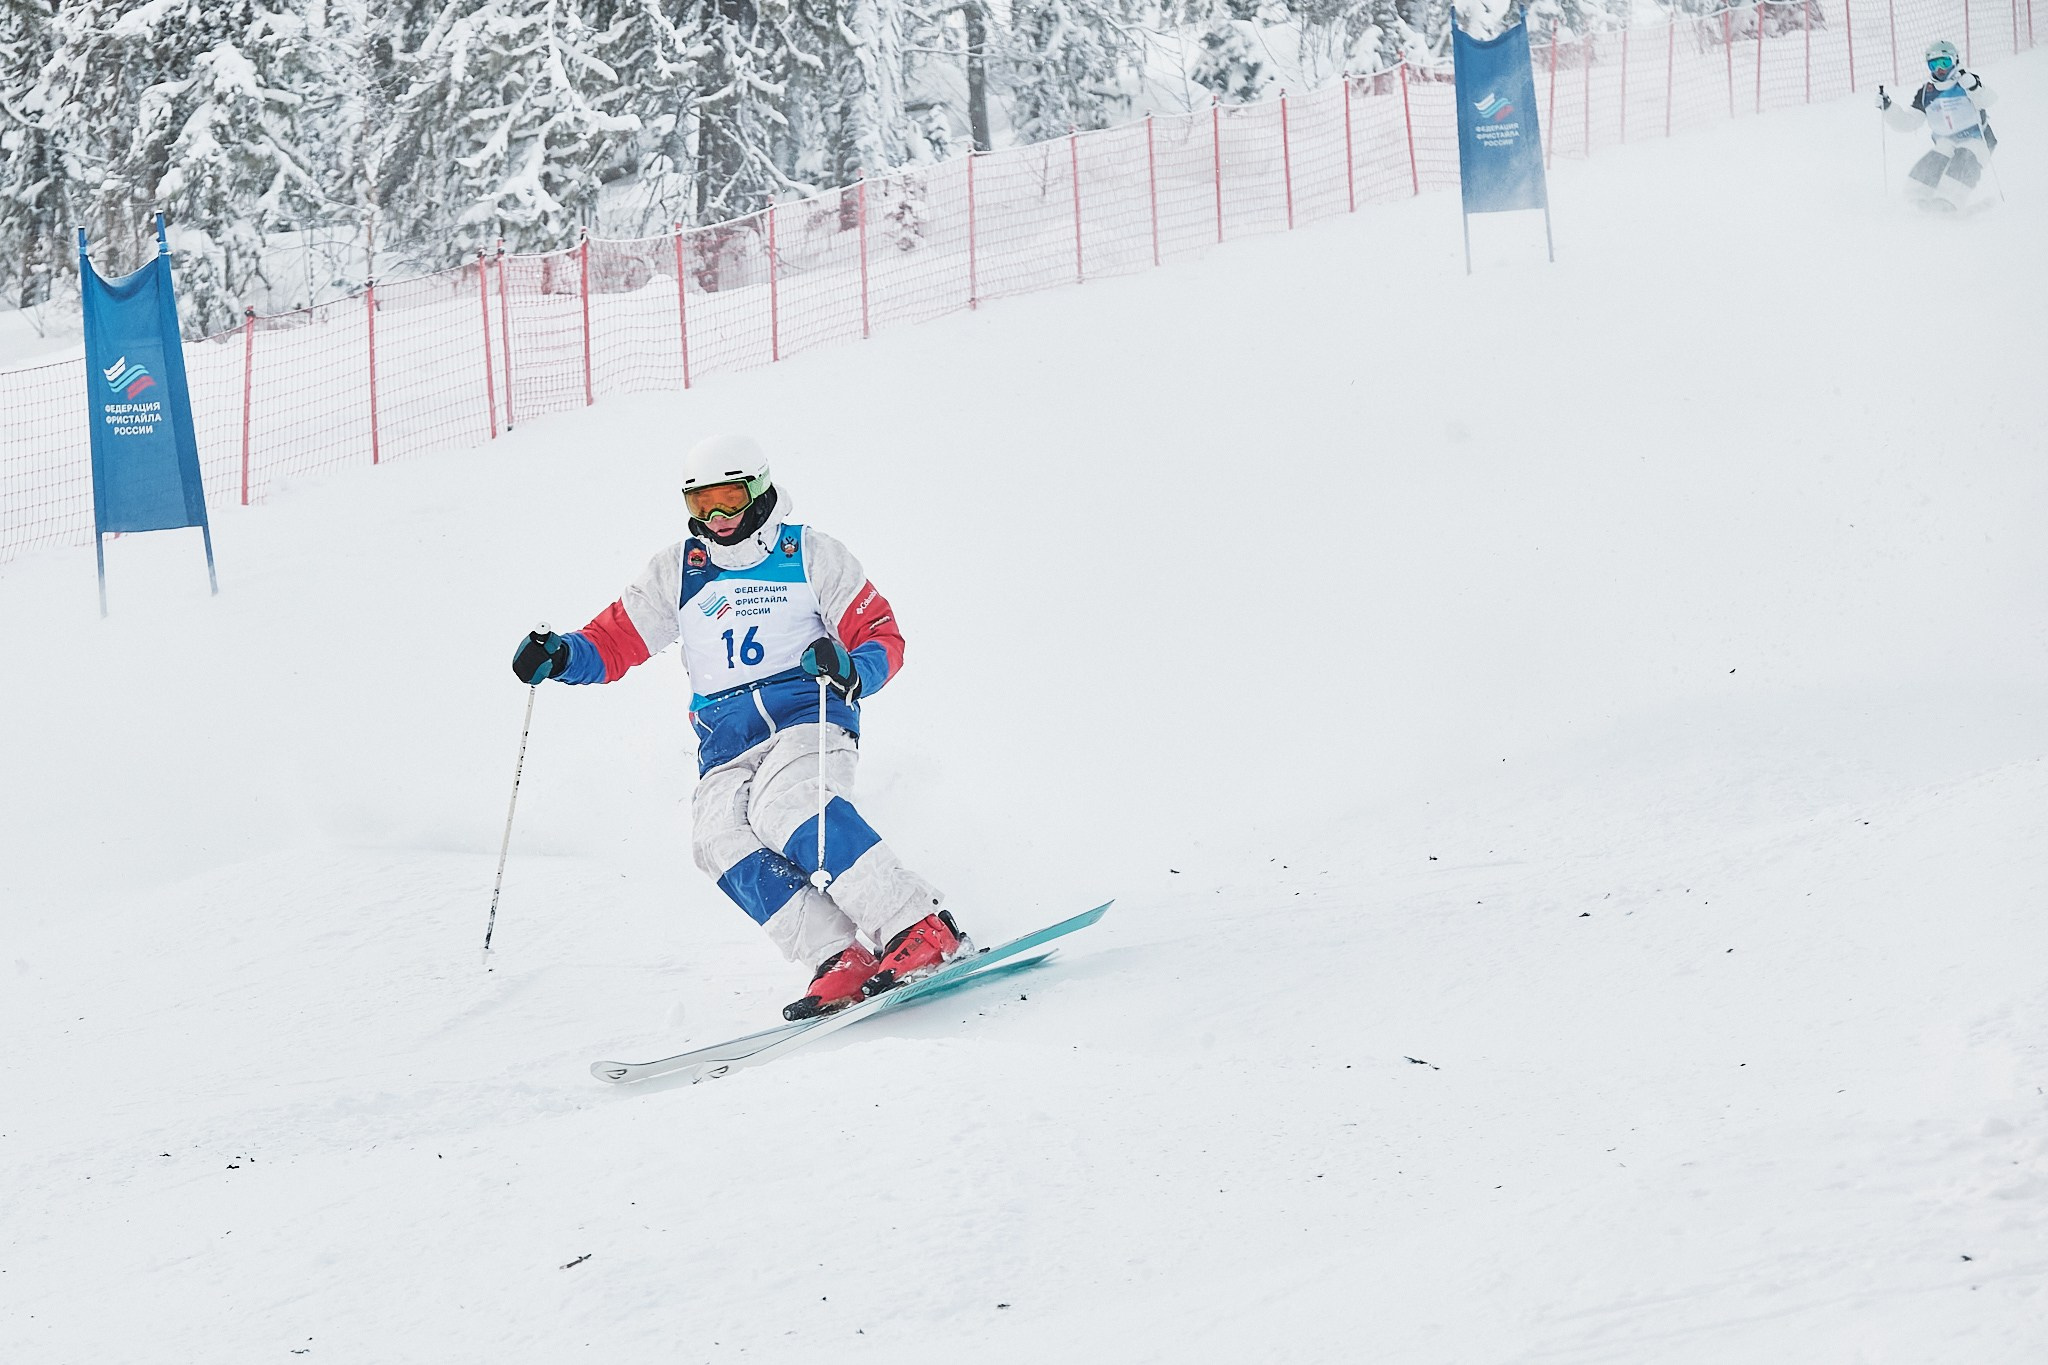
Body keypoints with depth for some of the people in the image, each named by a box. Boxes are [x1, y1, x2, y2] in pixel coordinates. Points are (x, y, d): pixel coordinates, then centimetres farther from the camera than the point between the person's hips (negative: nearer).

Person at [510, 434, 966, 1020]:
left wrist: (852, 670, -18)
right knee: (721, 838, -27)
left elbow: (882, 636, 5)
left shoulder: (811, 555, 8)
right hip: (726, 742, 4)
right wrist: (561, 656, -3)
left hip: (807, 713, -4)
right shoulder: (676, 572, 17)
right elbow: (616, 641, 18)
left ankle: (921, 929, -38)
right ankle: (840, 960, -33)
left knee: (784, 808, -35)